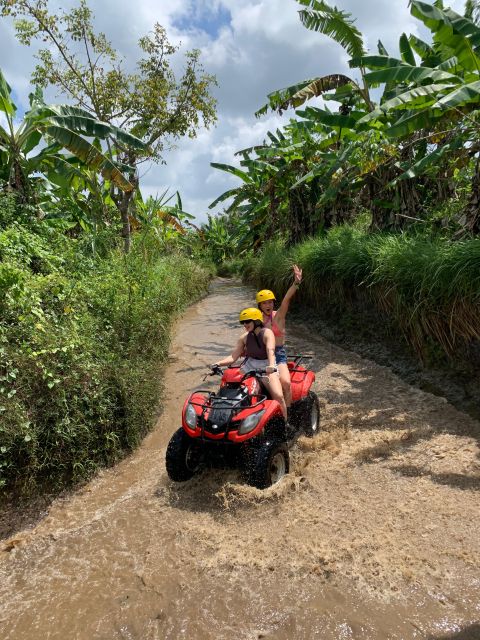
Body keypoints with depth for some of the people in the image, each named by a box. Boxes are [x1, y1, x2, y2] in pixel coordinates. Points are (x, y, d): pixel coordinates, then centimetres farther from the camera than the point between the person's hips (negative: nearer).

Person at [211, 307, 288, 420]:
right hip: (249, 366, 5)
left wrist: (271, 366, -49)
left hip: (266, 368, -5)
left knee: (278, 396, -25)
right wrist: (218, 363, -14)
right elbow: (233, 356, 2)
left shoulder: (267, 333, -11)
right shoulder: (244, 337, 3)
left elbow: (270, 351, -30)